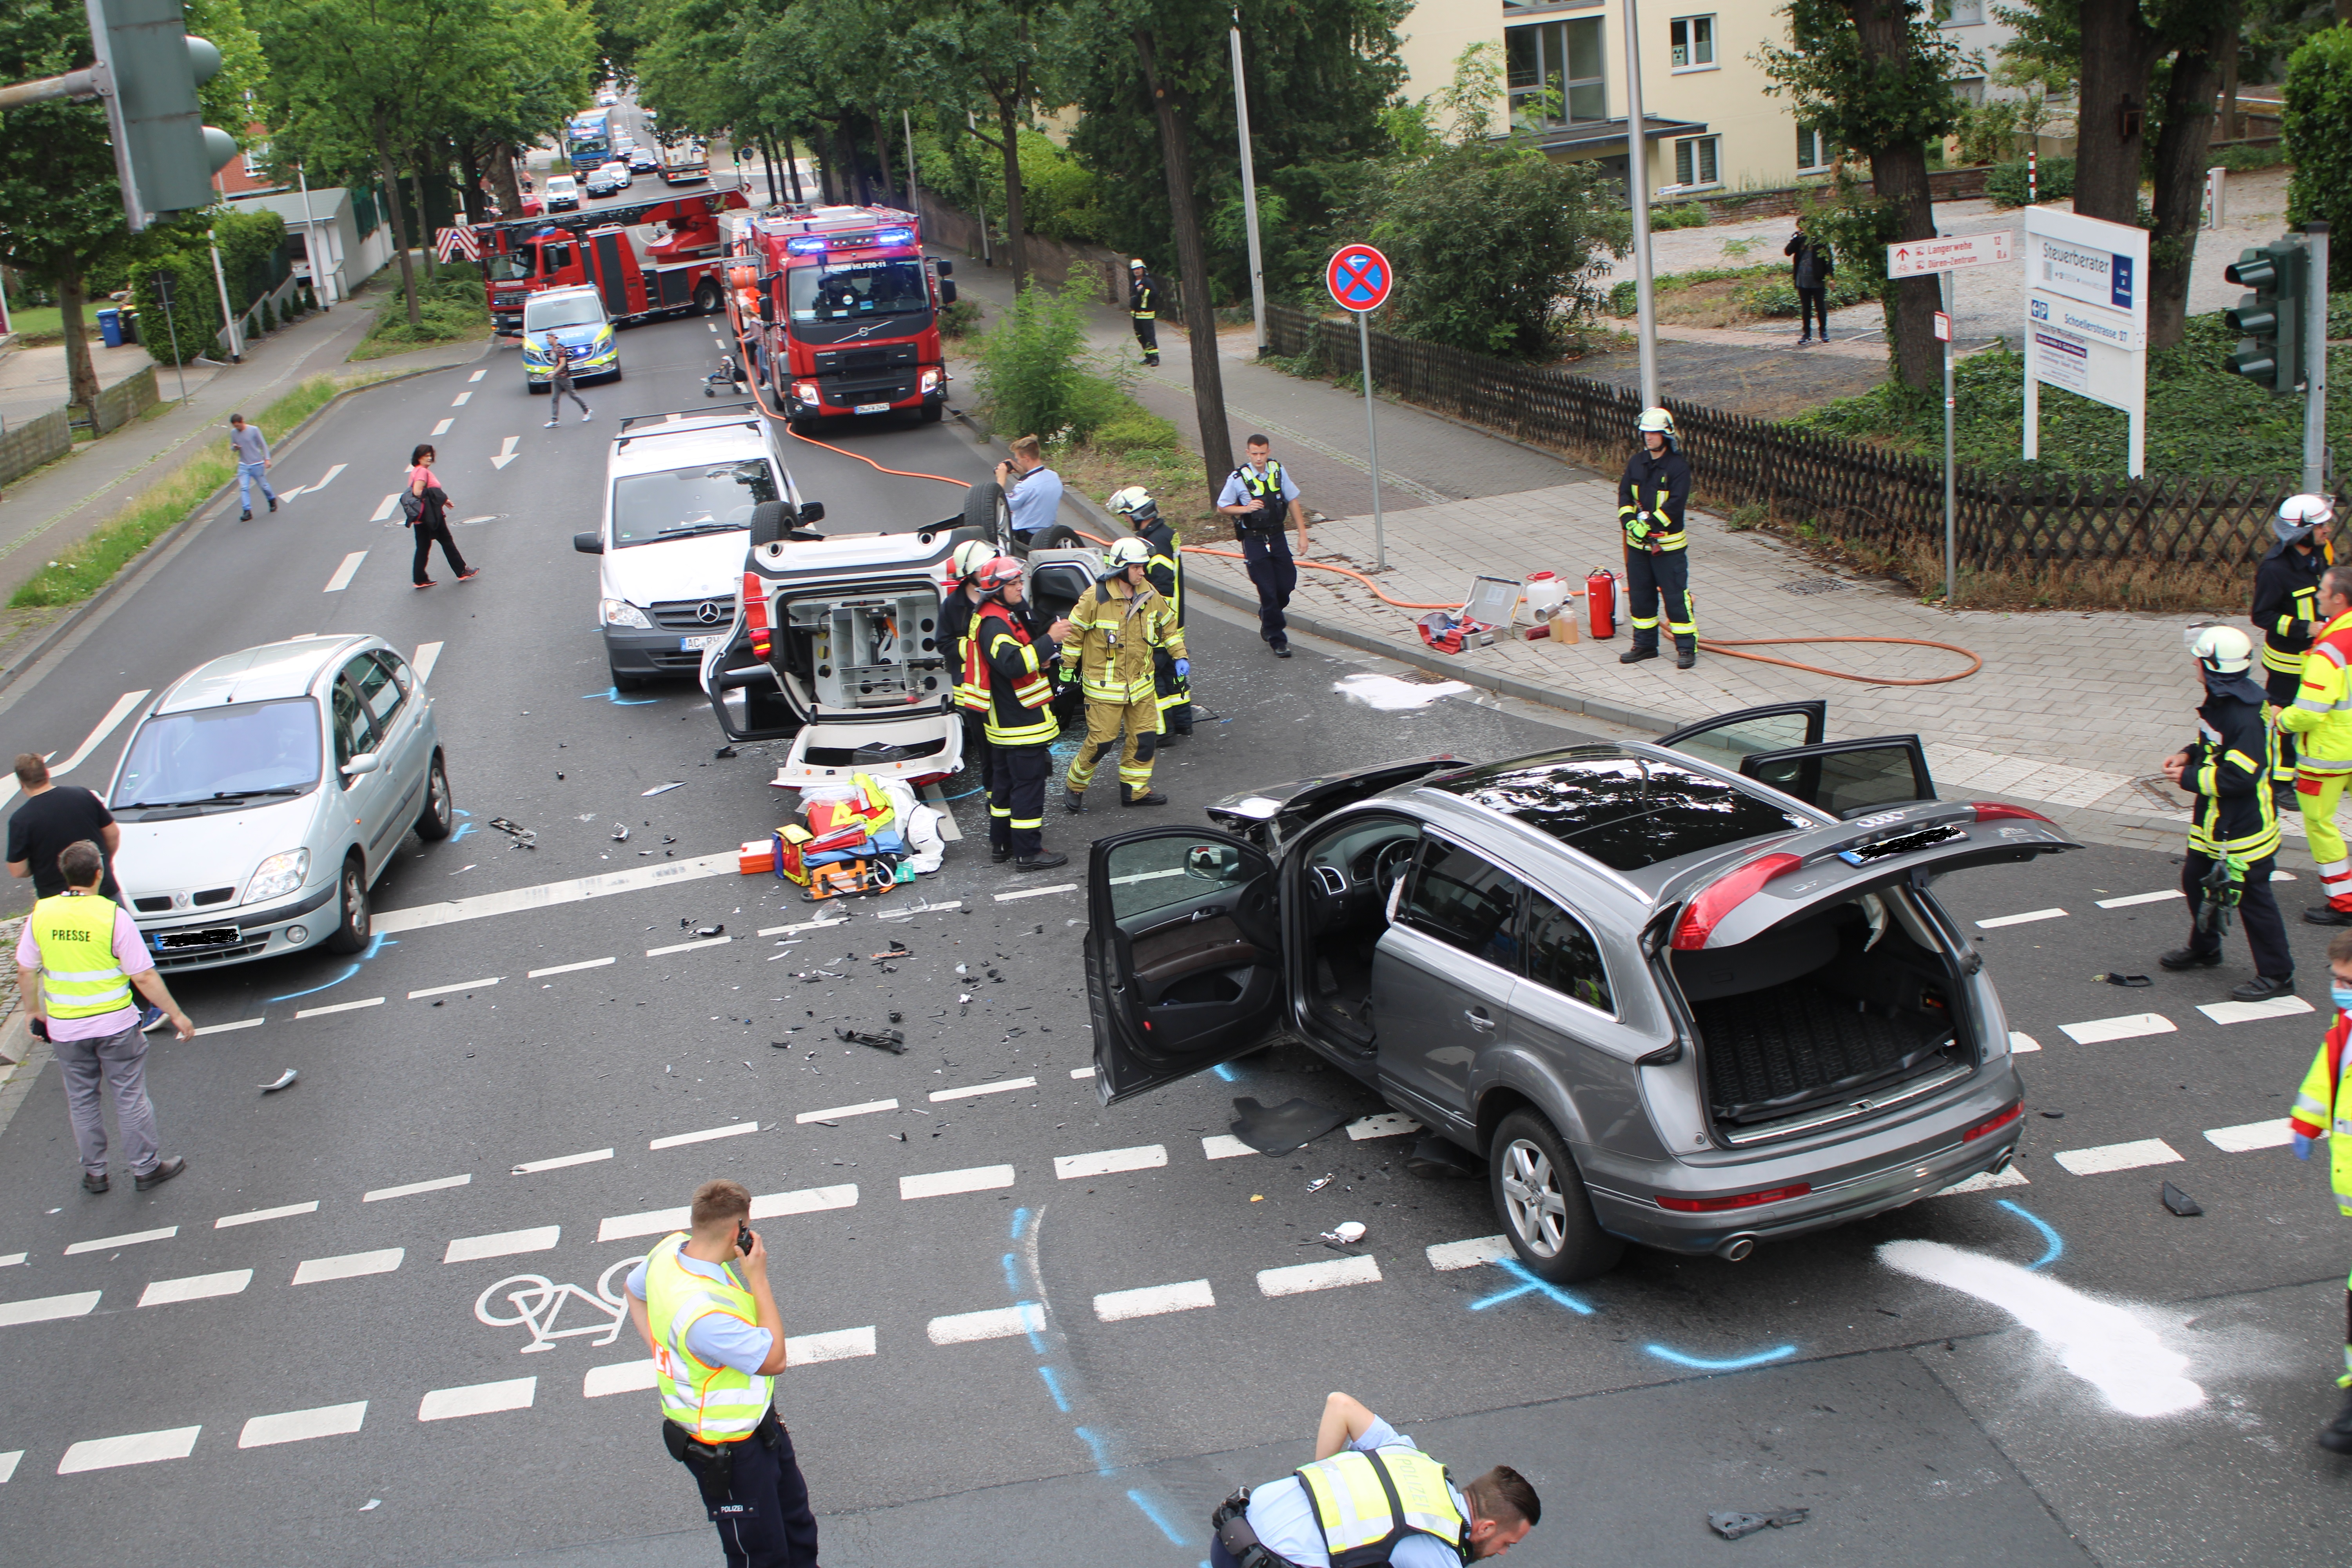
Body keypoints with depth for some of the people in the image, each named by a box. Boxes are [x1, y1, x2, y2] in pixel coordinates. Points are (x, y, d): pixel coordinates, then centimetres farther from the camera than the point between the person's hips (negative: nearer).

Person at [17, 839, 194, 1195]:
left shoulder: (40, 915, -5)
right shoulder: (113, 916, -16)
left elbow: (25, 971, 4)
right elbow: (144, 977, -14)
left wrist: (35, 1011, 20)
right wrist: (176, 1015, -5)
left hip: (64, 1028, 3)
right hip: (115, 1024, -3)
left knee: (82, 1101, 17)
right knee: (130, 1098, 10)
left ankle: (94, 1173, 26)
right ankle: (146, 1168, 19)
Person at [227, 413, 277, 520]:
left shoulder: (254, 430, -8)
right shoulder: (233, 433, 3)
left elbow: (263, 445, -2)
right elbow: (232, 448, 12)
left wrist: (267, 459, -7)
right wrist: (234, 448, -12)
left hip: (257, 465, -3)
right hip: (243, 466, 3)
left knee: (264, 486, 10)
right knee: (244, 488, -10)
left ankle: (272, 500, 39)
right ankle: (247, 512, -12)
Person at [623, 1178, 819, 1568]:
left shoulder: (672, 1247, -13)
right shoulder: (704, 1314, -40)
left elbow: (635, 1291, 10)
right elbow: (774, 1359, -27)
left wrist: (668, 1357, 9)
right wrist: (758, 1279, -26)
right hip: (727, 1447, -9)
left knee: (796, 1517, 27)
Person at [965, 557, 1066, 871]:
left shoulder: (1004, 617, 13)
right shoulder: (994, 626, -22)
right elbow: (1013, 664, -37)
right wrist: (1048, 641, -39)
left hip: (1004, 725, 11)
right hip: (1020, 726, -11)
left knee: (1005, 782, 17)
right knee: (1028, 785, -5)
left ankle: (1002, 845, 27)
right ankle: (1027, 853, 0)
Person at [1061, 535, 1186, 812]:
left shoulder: (1150, 595, 1)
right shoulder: (1096, 597, -15)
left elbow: (1169, 624, 16)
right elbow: (1074, 632, -5)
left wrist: (1180, 656, 10)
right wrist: (1067, 668, 0)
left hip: (1141, 683, 6)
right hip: (1104, 685, -5)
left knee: (1146, 737, 6)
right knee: (1102, 741, -4)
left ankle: (1135, 789, 22)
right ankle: (1074, 786, 18)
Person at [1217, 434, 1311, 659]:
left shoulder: (1278, 471, -1)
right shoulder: (1238, 478, -11)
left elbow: (1293, 501, 7)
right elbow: (1222, 507, -1)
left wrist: (1303, 534, 4)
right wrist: (1245, 509, -19)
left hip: (1277, 537, 4)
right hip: (1254, 541, -4)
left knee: (1287, 585, 4)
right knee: (1267, 590, -2)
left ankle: (1268, 617, 36)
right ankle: (1277, 640, 10)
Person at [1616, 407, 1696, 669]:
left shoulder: (1678, 467, -11)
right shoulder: (1637, 463, 8)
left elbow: (1675, 504, -19)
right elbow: (1624, 495, 5)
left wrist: (1649, 524, -23)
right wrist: (1630, 522, -12)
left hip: (1668, 545, -6)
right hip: (1637, 544, 6)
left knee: (1676, 596, -3)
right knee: (1640, 595, 13)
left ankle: (1687, 648, 4)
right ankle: (1645, 645, 25)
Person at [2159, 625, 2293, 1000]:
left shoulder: (2246, 716, -29)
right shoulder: (2221, 699, 2)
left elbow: (2240, 776, -30)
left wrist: (2190, 778, -21)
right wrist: (2189, 754, 2)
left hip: (2244, 829, -10)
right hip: (2215, 822, 10)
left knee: (2252, 899, 0)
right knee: (2197, 881, 22)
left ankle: (2277, 975, 13)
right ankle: (2204, 949, 43)